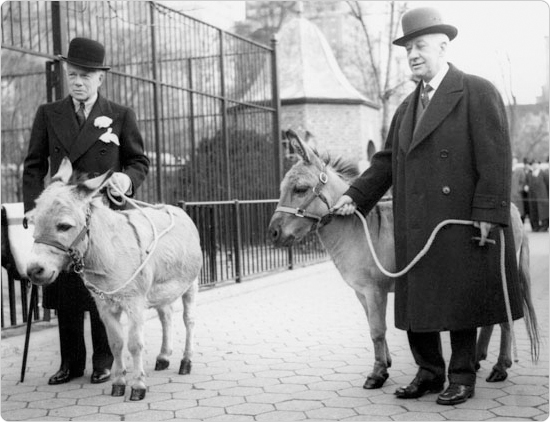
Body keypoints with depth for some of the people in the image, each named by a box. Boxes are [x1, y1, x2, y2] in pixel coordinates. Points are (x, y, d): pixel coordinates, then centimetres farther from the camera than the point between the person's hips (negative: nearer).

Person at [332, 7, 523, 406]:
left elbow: (496, 161, -11)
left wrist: (487, 215, -17)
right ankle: (429, 373, 24)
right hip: (414, 230, 7)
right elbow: (387, 160, 15)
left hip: (460, 224, -6)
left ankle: (462, 377, 19)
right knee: (416, 302, 10)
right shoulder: (408, 106, 17)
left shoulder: (478, 92, -4)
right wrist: (355, 196, 4)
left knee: (460, 301, 4)